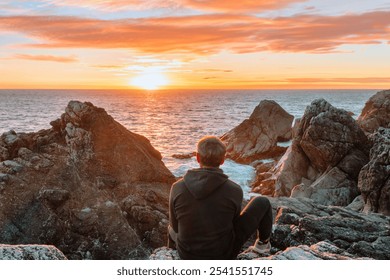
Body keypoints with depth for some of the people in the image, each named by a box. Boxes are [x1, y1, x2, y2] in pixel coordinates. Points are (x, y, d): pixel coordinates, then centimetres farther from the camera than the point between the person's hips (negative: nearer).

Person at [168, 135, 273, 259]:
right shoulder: (234, 191, -22)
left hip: (187, 255, 2)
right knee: (262, 203, 14)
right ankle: (263, 243, 37)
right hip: (223, 254, -2)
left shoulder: (177, 188, -18)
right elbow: (234, 221, -1)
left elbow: (175, 225, -2)